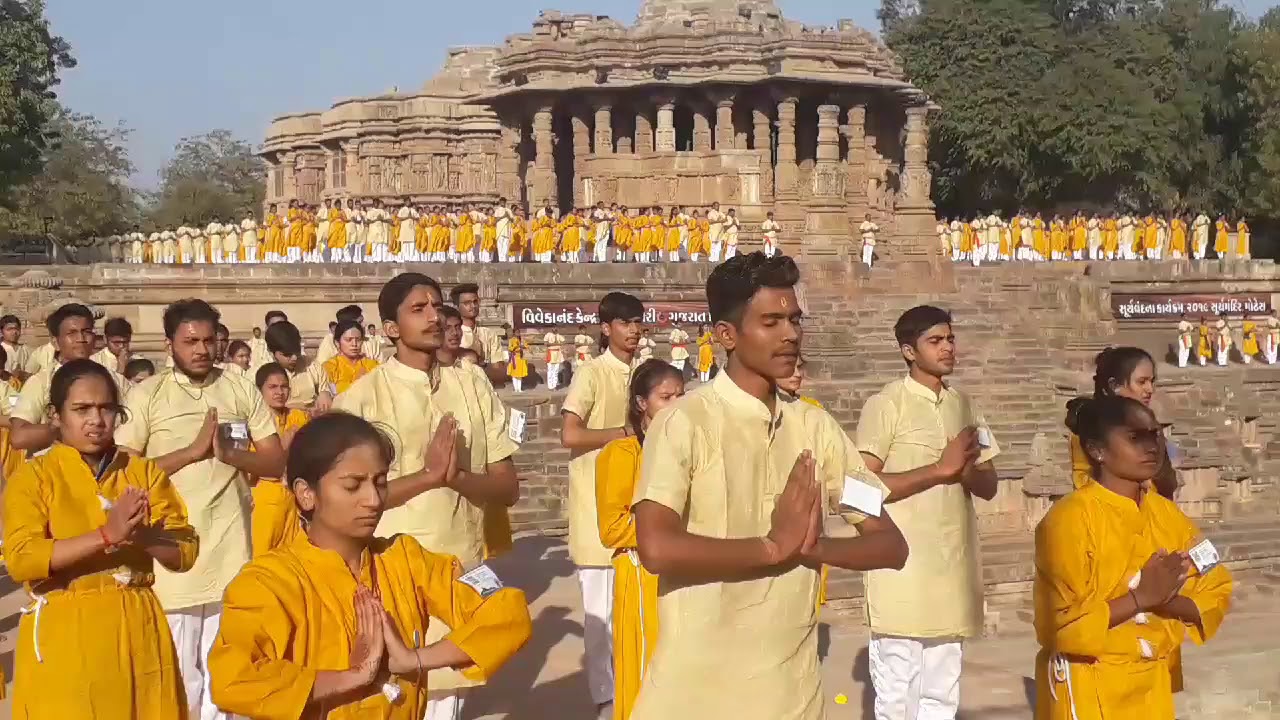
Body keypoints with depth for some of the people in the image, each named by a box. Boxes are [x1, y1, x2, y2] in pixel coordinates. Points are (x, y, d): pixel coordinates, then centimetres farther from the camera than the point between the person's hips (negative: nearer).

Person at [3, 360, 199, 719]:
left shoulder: (144, 472, 8)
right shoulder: (32, 477, -2)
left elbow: (185, 553, 3)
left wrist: (140, 532, -17)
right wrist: (106, 535, -23)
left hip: (137, 631, 3)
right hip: (65, 638, -3)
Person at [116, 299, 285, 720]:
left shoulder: (242, 391, 6)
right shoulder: (147, 395, -1)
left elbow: (276, 462, 4)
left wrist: (230, 454, -15)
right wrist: (193, 450, -14)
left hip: (231, 551, 2)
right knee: (178, 669, 6)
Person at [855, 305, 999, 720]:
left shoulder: (964, 406, 13)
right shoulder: (885, 406, -7)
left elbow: (989, 486, 14)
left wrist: (967, 471, -9)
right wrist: (940, 469, -16)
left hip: (953, 569, 6)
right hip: (902, 570, -6)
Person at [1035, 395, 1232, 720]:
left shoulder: (1168, 515, 5)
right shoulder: (1068, 519, -15)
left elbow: (1216, 594, 6)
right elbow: (1062, 626, -19)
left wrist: (1167, 600, -12)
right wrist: (1140, 598, -22)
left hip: (1155, 687, 6)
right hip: (1090, 692, -6)